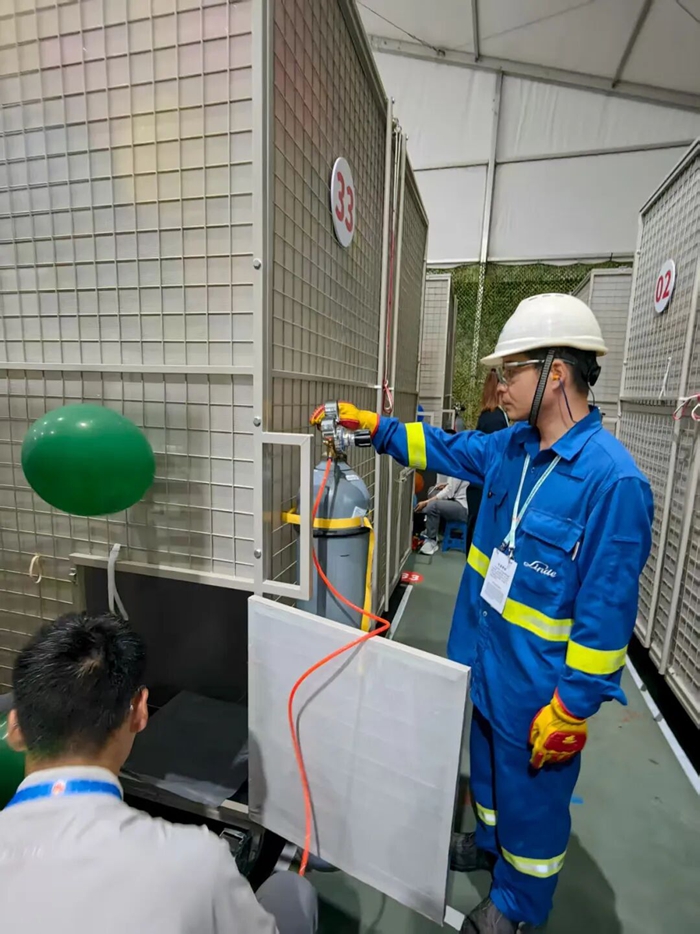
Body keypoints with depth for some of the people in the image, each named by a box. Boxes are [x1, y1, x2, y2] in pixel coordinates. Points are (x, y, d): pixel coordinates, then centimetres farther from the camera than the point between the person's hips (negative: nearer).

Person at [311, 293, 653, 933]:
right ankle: (490, 840, 60)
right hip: (489, 656, 7)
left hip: (540, 682, -7)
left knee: (532, 790, 21)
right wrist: (371, 424, 10)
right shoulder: (514, 447, -4)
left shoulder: (612, 479, -28)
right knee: (488, 761, 31)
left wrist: (573, 706, -17)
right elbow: (446, 448, 12)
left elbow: (608, 610, -24)